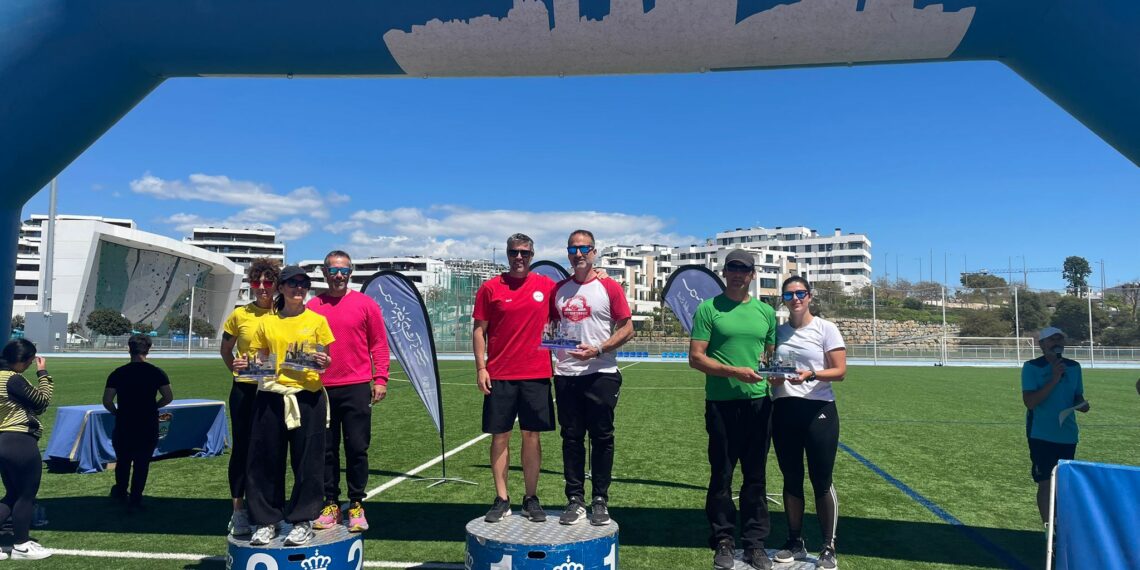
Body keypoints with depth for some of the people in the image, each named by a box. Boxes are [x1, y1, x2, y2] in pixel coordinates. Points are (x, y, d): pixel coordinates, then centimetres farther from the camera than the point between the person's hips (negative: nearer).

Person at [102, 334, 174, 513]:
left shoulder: (118, 373, -3)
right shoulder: (156, 372, -4)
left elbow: (107, 401, -7)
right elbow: (168, 397, -8)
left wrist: (117, 412, 10)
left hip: (124, 425, 1)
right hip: (149, 426, -1)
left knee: (123, 461, 20)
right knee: (142, 463, 6)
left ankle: (121, 492, 39)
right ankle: (135, 500, 7)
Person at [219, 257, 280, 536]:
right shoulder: (240, 314, 1)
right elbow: (225, 349, 13)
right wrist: (235, 367, -3)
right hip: (244, 390, 0)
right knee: (242, 447, 5)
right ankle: (238, 509, 17)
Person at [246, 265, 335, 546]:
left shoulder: (317, 320, 4)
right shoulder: (267, 322, 8)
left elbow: (327, 360, 8)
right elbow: (260, 359, 13)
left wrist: (324, 362, -14)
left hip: (308, 396, -1)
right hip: (271, 396, 2)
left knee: (307, 458, 2)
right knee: (266, 457, 5)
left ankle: (303, 520, 14)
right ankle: (266, 520, 19)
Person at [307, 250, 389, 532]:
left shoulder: (366, 305, 1)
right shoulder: (313, 306, 7)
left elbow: (379, 344, 2)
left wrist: (380, 379, -5)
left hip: (357, 388, -2)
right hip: (321, 389, 2)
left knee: (357, 448, 1)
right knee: (326, 449, 8)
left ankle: (356, 506, 13)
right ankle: (331, 505, 20)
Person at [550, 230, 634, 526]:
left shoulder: (609, 287, -1)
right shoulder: (558, 290, 11)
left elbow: (627, 328, -4)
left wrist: (598, 349, -16)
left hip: (601, 374, -3)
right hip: (566, 374, 4)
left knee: (602, 438, 3)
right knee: (571, 438, 7)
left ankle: (600, 501, 14)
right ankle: (575, 499, 17)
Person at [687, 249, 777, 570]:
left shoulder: (766, 312, 12)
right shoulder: (709, 309, 0)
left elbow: (772, 354, 19)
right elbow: (696, 357, -6)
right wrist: (734, 371, -16)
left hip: (758, 402, 3)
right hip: (722, 403, -3)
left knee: (755, 475, 10)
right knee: (721, 475, 6)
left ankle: (755, 543, 20)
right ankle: (724, 542, 18)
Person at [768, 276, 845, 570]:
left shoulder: (826, 329, -3)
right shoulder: (778, 332, 9)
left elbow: (840, 371, -8)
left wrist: (811, 375, -24)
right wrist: (772, 378, -5)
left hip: (818, 410, -4)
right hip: (784, 411, 4)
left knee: (821, 481, 1)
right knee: (791, 479, 11)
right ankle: (795, 542, 24)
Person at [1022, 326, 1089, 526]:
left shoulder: (1074, 367, 7)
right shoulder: (1032, 367, -9)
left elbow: (1077, 396, 18)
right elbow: (1029, 402, -18)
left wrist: (1081, 404, -6)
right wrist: (1054, 379, -23)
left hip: (1068, 435, 5)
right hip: (1042, 435, -5)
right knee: (1046, 483, -3)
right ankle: (1048, 527, 3)